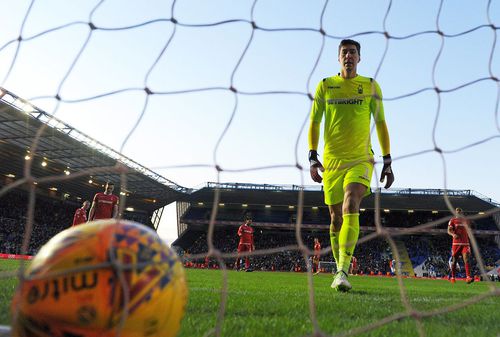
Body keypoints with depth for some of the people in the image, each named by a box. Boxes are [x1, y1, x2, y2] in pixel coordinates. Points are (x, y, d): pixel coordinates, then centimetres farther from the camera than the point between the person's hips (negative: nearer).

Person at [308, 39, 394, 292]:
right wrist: (313, 158, -3)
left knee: (350, 208, -23)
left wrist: (387, 162, 7)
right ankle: (340, 270, 21)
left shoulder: (371, 87, 8)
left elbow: (381, 124, 11)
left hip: (361, 159, -1)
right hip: (332, 161, 1)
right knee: (336, 218, 5)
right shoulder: (325, 86, 8)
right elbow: (314, 123, 8)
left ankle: (343, 271, -23)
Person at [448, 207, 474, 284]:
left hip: (465, 243, 2)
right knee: (454, 261, 4)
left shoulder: (466, 221, 15)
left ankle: (468, 277, -20)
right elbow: (449, 230, -6)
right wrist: (453, 234, -25)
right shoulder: (452, 220, 3)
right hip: (456, 243, -2)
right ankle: (452, 277, 16)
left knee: (466, 260, -12)